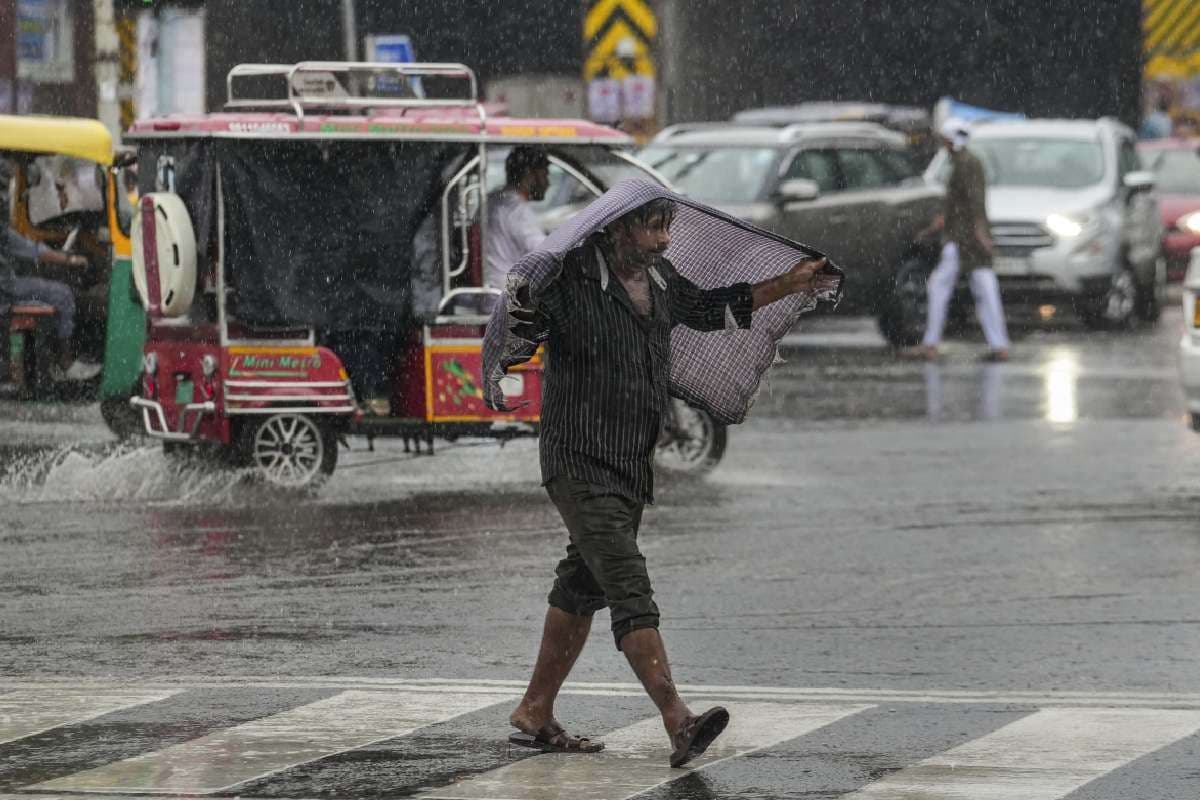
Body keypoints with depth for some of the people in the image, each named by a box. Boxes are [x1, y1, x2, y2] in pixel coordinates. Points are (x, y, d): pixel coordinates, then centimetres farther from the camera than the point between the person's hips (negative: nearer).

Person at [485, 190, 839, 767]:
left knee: (583, 587, 15)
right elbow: (510, 343, -17)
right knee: (628, 584, -17)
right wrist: (522, 305, -39)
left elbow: (712, 309, 27)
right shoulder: (569, 282, -14)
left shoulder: (661, 282, 10)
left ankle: (534, 715, 26)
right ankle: (679, 724, -28)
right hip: (581, 460, -9)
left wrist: (790, 284, 26)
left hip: (634, 466, 9)